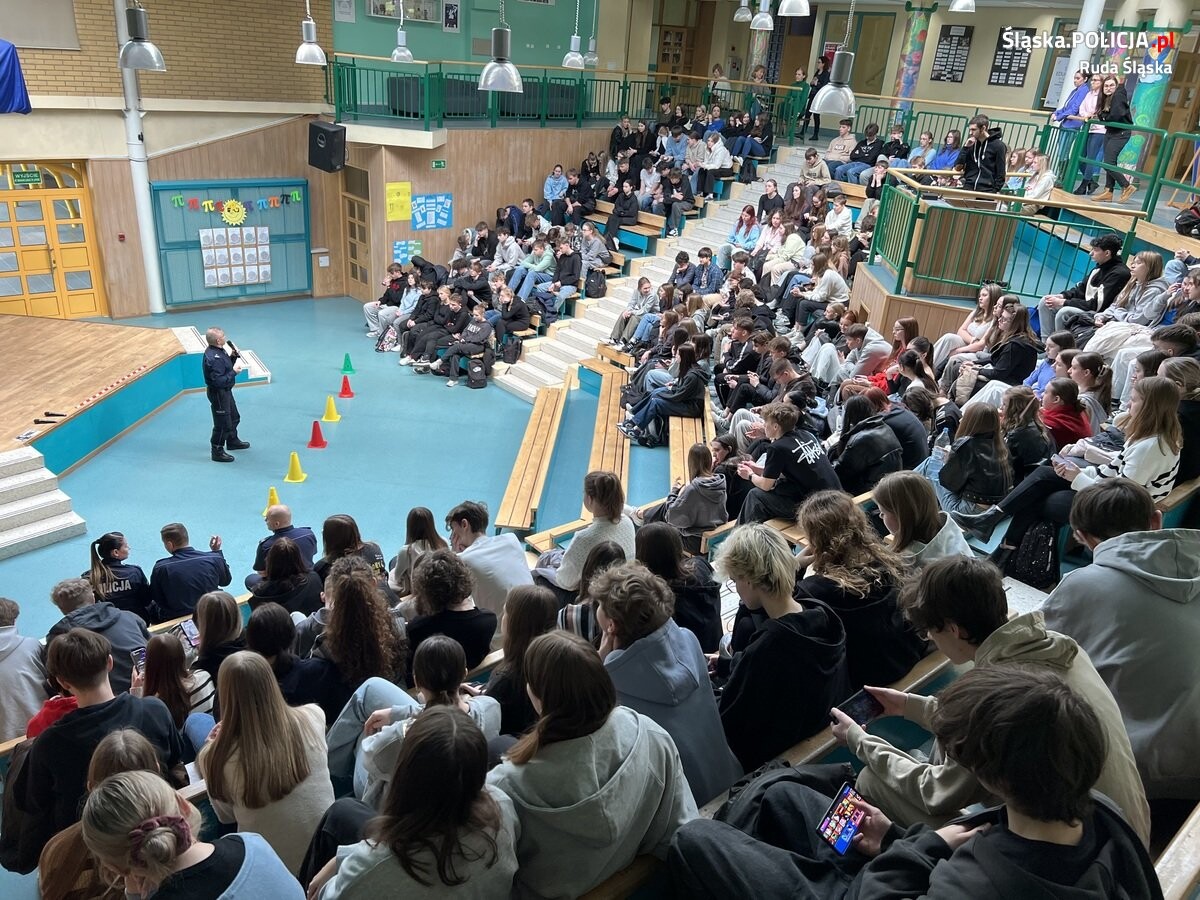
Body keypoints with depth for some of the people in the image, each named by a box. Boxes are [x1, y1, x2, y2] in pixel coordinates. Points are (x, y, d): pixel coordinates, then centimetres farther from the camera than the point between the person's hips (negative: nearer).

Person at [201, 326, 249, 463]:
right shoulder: (214, 358, -30)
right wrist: (234, 372, -24)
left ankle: (232, 441, 47)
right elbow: (219, 381, -32)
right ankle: (217, 452, 12)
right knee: (223, 424, 0)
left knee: (234, 417, 27)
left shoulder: (218, 350, 0)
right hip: (218, 394, -11)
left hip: (225, 391, 11)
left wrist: (233, 356, -3)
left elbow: (226, 365, 12)